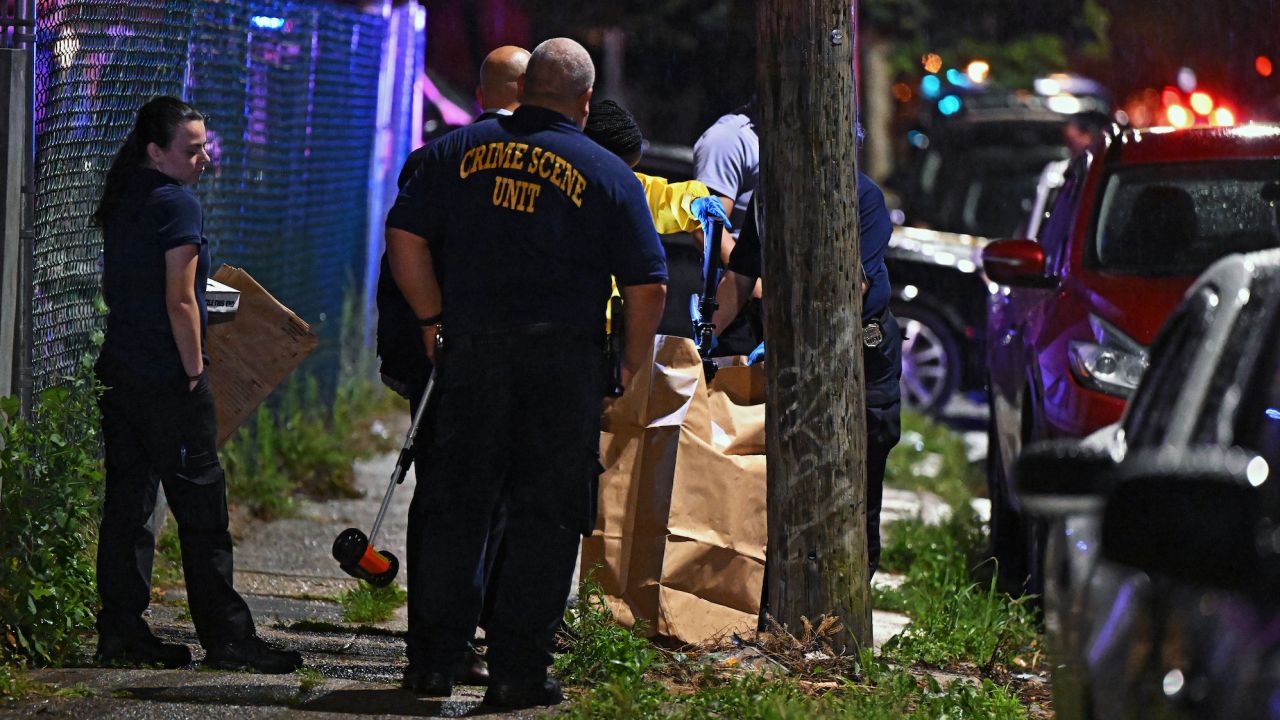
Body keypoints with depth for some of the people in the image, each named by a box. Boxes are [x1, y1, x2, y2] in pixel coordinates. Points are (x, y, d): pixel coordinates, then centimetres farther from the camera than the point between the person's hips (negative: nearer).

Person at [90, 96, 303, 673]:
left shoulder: (121, 203, 13)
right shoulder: (177, 205, -13)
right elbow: (180, 302, -17)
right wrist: (194, 370, -9)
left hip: (119, 368, 9)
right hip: (168, 377, -8)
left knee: (126, 502, 9)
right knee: (201, 507, -3)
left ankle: (121, 632, 10)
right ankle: (226, 637, -1)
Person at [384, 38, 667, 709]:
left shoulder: (458, 151, 5)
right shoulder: (608, 175, 1)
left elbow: (404, 237, 1)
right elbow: (647, 285, -3)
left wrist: (433, 318, 11)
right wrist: (631, 368, 10)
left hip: (470, 353, 2)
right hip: (564, 361, -2)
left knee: (455, 503, 11)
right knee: (546, 514, 4)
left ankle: (437, 658, 13)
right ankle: (516, 670, 3)